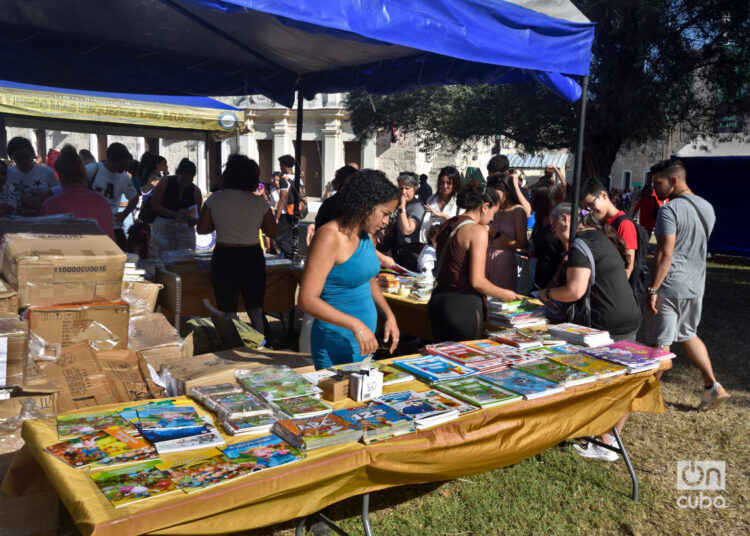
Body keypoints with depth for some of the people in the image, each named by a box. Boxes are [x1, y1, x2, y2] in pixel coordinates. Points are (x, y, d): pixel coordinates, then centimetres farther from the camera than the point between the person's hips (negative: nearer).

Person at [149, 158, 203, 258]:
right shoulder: (165, 182, -4)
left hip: (185, 227, 2)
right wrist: (175, 214, -19)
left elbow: (198, 215, 4)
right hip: (163, 226, -2)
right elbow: (154, 205, -8)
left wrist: (193, 220, -21)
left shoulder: (195, 191, 1)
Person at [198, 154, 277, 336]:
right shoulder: (259, 202, -5)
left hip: (224, 258, -1)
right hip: (253, 258, 1)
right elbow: (273, 233, 1)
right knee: (256, 311, 15)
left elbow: (202, 229, 2)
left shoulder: (215, 199, -5)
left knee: (227, 312, 8)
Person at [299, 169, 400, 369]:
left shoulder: (365, 235, 7)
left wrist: (389, 315, 9)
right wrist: (355, 325, -27)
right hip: (336, 345, -8)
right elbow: (307, 300, -22)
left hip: (363, 341, 8)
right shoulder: (330, 237, -18)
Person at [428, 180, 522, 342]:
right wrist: (504, 294, -1)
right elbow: (477, 281, -17)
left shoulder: (446, 225, 10)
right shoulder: (477, 230, -13)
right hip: (463, 305, -8)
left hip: (438, 300, 8)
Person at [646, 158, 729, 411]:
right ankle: (713, 387, 20)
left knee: (661, 342, 2)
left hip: (669, 287, -8)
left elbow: (665, 254, -21)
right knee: (688, 335, 22)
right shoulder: (707, 207, 10)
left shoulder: (669, 210, -17)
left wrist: (652, 290, -18)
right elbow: (699, 245, 18)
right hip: (696, 285, 8)